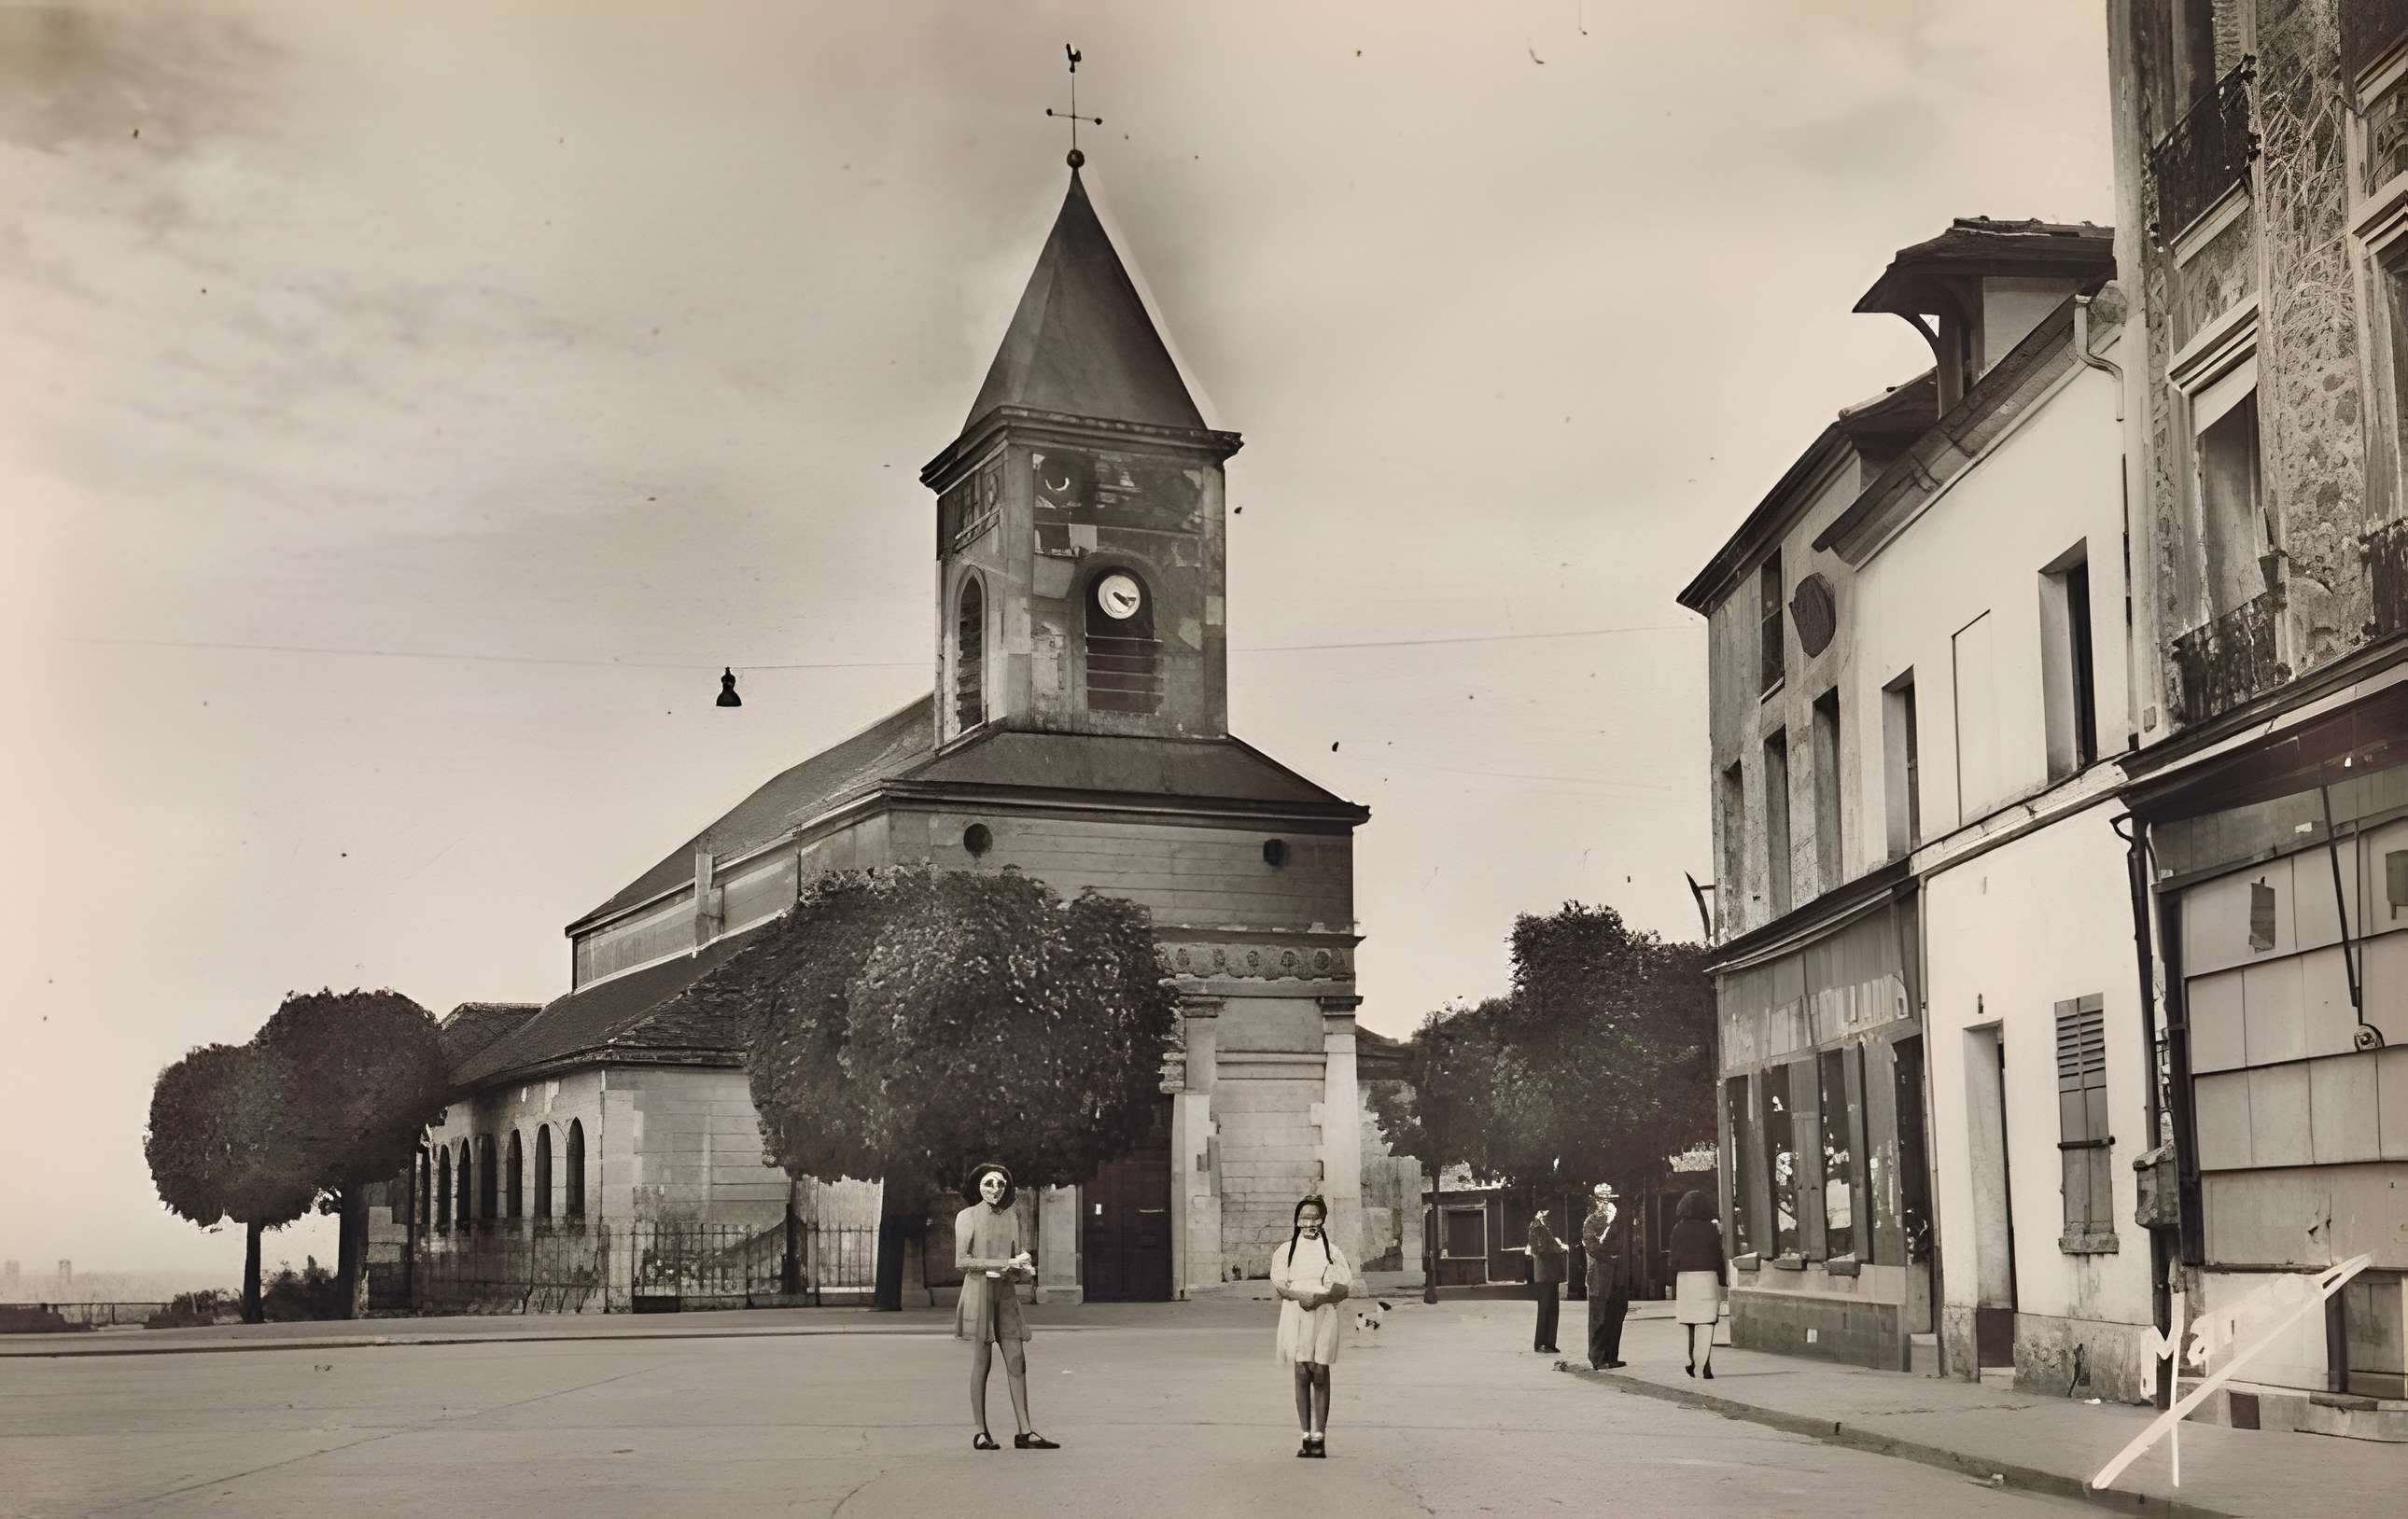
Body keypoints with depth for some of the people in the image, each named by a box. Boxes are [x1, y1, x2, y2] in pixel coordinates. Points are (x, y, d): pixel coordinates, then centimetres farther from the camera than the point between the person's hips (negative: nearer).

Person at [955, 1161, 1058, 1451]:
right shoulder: (967, 1216, 0)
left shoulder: (1011, 1217, 14)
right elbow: (962, 1261, -9)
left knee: (1017, 1362, -2)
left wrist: (1026, 1271, -7)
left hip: (1007, 1294, 5)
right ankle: (980, 1432, 3)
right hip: (978, 1291, -4)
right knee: (981, 1362, -3)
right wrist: (1006, 1264, -14)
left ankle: (1024, 1432, -2)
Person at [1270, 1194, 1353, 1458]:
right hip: (1295, 1315, 0)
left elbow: (1344, 1287, 2)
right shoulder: (1286, 1250, 11)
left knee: (1320, 1374, -2)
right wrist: (1299, 1296, -17)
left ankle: (1319, 1437, -1)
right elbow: (1279, 1284, 2)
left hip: (1324, 1315, 0)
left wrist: (1320, 1298, -15)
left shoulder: (1332, 1251, 9)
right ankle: (1306, 1436, -1)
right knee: (1302, 1373, -4)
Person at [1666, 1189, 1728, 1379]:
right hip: (1708, 1277, -1)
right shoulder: (1712, 1228, -1)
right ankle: (1706, 1366, -9)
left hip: (1684, 1277, 1)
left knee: (1688, 1324, 11)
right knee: (1706, 1324, -1)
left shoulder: (1679, 1229, 0)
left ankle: (1690, 1363, 11)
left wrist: (1673, 1287, 5)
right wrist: (1722, 1282, 6)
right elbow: (1718, 1256, 0)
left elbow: (1674, 1258, 0)